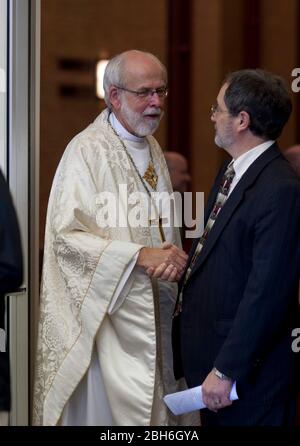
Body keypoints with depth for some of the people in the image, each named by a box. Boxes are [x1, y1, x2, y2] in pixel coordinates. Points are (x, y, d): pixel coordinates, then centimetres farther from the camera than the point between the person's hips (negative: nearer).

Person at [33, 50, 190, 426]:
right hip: (110, 308, -7)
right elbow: (67, 235, -19)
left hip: (153, 309, 8)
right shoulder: (87, 151, -12)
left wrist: (172, 255, 0)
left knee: (151, 408, 10)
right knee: (108, 409, -4)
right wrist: (139, 255, -23)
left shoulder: (152, 149, 12)